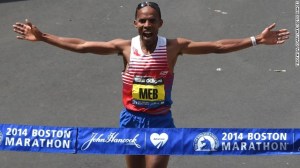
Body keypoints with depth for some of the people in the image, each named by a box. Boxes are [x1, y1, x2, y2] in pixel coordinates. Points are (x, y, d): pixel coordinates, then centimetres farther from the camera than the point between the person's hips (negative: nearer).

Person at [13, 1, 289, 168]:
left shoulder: (174, 46, -10)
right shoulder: (125, 47, -8)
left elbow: (218, 46, -11)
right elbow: (80, 45, -7)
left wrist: (256, 40, -16)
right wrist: (42, 37, -10)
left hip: (160, 121, -2)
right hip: (131, 119, 2)